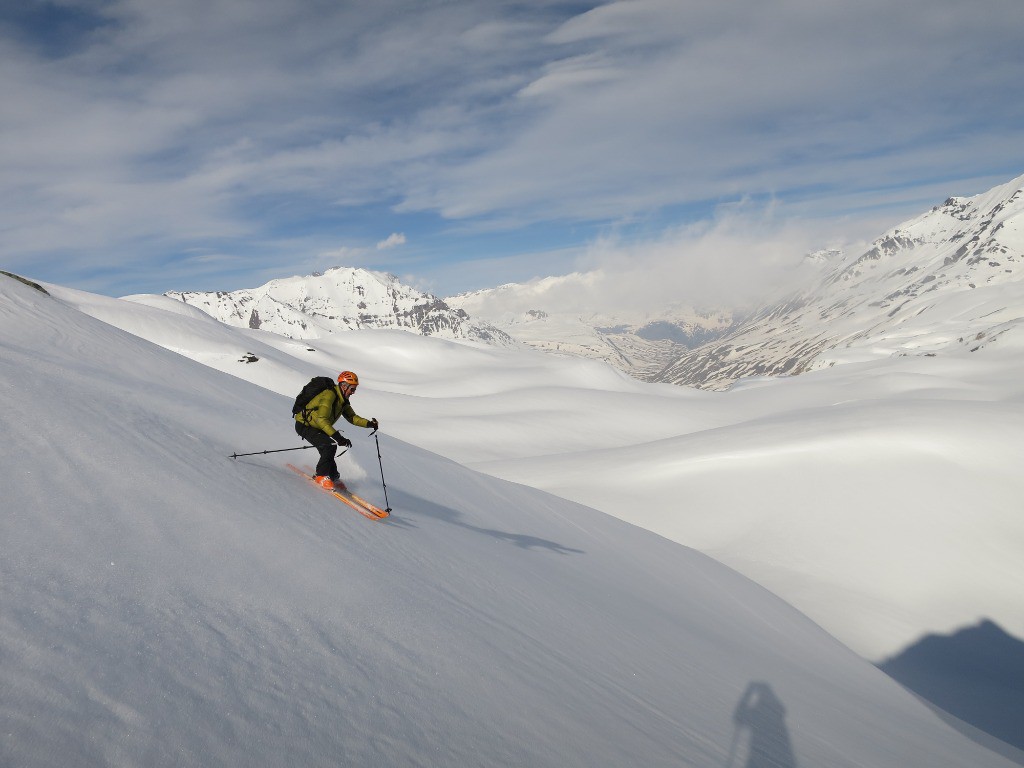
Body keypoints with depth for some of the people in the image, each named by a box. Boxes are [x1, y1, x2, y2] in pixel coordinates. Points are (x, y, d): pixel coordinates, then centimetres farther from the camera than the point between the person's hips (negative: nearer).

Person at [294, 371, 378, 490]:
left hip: (316, 427, 9)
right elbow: (322, 419, -38)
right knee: (330, 446, -22)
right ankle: (321, 476, -14)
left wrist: (368, 423, -10)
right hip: (304, 425, -9)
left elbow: (351, 417, 7)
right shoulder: (329, 395, -28)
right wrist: (338, 437, -46)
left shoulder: (343, 401, 2)